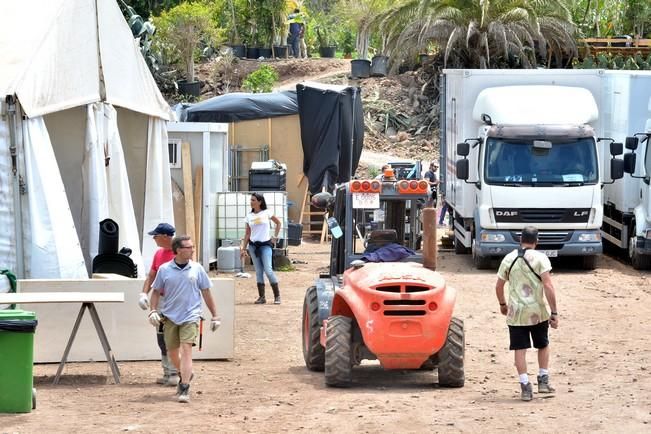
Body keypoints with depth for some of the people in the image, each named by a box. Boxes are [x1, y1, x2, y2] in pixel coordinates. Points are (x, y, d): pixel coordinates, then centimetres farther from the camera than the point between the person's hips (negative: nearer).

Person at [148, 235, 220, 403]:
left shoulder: (197, 268, 1)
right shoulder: (164, 269, -1)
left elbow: (206, 292, 7)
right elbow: (156, 291, 8)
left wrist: (215, 316, 8)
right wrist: (153, 311, -5)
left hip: (190, 316, -2)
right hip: (170, 317, 2)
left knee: (186, 349, -15)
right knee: (172, 351, 13)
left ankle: (185, 389, -18)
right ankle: (185, 375, 41)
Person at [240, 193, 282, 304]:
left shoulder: (267, 213, 0)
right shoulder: (249, 216, 7)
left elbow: (278, 223, 12)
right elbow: (247, 234, 9)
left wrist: (275, 237, 5)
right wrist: (243, 248, 3)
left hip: (265, 245, -3)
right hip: (253, 245, 3)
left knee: (268, 270, -12)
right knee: (258, 271, 2)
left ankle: (277, 296, -2)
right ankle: (261, 297, 6)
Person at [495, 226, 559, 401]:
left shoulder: (508, 259, 2)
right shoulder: (540, 258, -8)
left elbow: (499, 286, 9)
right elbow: (548, 286, -14)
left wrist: (502, 304, 28)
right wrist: (554, 313, -11)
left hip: (515, 313, 1)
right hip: (537, 311, -1)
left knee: (520, 349, 4)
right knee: (543, 345, 19)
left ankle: (525, 387, 0)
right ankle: (543, 381, 19)